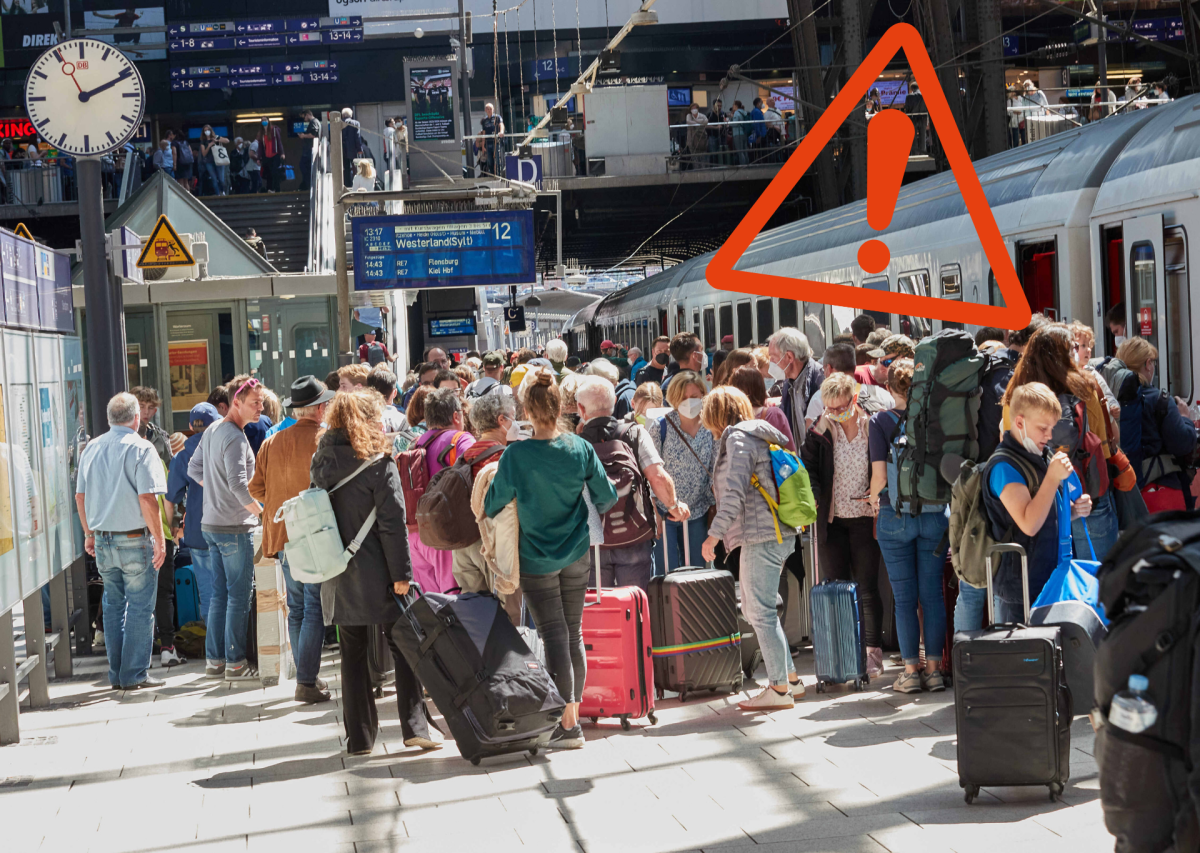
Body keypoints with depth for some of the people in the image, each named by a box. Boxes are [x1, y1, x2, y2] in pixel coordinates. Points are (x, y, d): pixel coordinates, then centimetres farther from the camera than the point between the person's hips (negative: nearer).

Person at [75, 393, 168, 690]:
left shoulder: (91, 448, 8)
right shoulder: (140, 449, -11)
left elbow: (80, 496, 12)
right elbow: (147, 500, -17)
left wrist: (89, 534, 22)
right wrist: (159, 540, -11)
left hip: (102, 541, 6)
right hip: (134, 540, -6)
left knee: (113, 605, 14)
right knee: (140, 607, 2)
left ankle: (116, 674, 18)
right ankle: (135, 674, 3)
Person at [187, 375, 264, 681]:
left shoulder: (212, 430, 11)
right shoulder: (235, 437, -18)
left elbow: (194, 470, 19)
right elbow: (239, 485, -25)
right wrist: (261, 511, -14)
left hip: (212, 525, 9)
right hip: (234, 527, -9)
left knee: (220, 594, 13)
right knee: (239, 596, -2)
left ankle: (214, 660, 17)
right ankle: (235, 662, 2)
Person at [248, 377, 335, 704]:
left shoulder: (272, 443, 7)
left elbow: (256, 489, 9)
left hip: (282, 535, 6)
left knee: (296, 608, 14)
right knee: (315, 608, -4)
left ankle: (305, 676, 19)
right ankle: (307, 682, -8)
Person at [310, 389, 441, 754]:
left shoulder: (321, 462, 6)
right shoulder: (378, 464, -11)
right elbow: (392, 524, -14)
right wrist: (401, 573, -11)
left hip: (337, 575, 5)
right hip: (374, 575, -5)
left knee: (353, 652, 10)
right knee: (403, 647, 5)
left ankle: (359, 737, 10)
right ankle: (415, 726, 2)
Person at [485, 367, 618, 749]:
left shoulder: (516, 455, -17)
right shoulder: (581, 448, -8)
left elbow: (493, 505, -7)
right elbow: (607, 498, 1)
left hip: (537, 557, -3)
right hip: (577, 553, 3)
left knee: (554, 635, 0)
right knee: (574, 632, 13)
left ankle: (568, 723, -3)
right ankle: (573, 713, 19)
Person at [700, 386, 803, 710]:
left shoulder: (738, 438, -9)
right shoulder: (759, 437, 19)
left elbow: (734, 495, -19)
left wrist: (714, 534, -17)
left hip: (762, 536, -10)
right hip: (778, 533, 10)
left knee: (762, 612, -5)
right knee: (753, 609, 16)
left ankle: (780, 690, -1)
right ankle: (790, 678, 21)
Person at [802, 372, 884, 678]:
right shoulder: (820, 430, 0)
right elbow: (807, 467, 3)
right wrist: (811, 497, -14)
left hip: (865, 518, -2)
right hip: (831, 518, 2)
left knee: (867, 587, 3)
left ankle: (872, 652, 11)